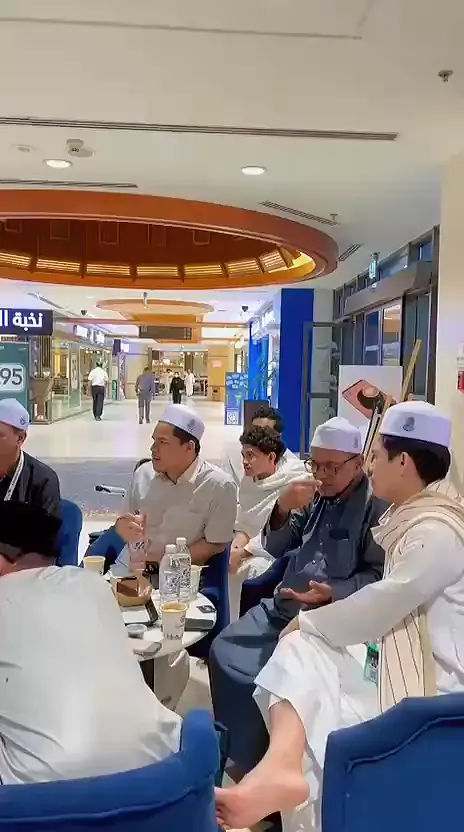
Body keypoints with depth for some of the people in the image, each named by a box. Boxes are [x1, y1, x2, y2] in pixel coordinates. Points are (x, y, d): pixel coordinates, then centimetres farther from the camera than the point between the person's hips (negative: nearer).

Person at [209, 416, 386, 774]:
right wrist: (282, 509, -12)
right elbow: (276, 549, 6)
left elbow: (380, 576, -15)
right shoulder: (315, 497, 8)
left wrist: (332, 593, -28)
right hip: (284, 606, 8)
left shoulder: (377, 505, -11)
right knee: (224, 651, 2)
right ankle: (238, 749, 19)